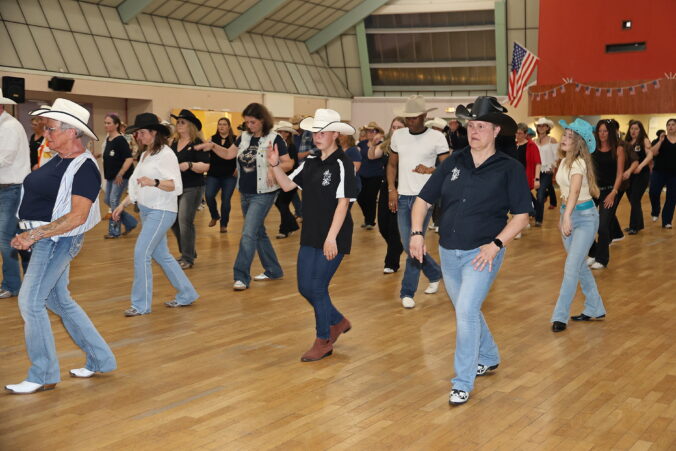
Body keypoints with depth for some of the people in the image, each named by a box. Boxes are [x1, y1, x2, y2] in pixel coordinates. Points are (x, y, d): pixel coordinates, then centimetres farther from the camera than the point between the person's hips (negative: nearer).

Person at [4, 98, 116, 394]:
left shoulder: (84, 167, -17)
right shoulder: (57, 160, 10)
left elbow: (78, 216, -24)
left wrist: (35, 235, -28)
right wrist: (30, 234, 9)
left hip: (58, 241, -10)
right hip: (44, 240, 10)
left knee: (30, 303, -6)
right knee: (60, 301, 16)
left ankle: (43, 375, 7)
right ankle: (101, 360, 26)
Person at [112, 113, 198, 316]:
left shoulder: (166, 154, -13)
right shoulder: (145, 155, 13)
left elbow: (177, 186, -21)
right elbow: (137, 185, 18)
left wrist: (154, 182, -36)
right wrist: (122, 205, 12)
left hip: (161, 212, -9)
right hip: (146, 210, 9)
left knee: (141, 253, -10)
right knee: (161, 255, 13)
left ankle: (141, 304, 1)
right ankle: (186, 295, 25)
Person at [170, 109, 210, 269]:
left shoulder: (197, 143, -10)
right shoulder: (174, 143, 11)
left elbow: (206, 166, -18)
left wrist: (189, 165, -31)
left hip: (192, 188, -8)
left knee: (185, 222, -8)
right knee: (173, 221, 11)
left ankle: (188, 258, 3)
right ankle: (187, 252, 27)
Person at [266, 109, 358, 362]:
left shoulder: (341, 164, -14)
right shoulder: (310, 163, 9)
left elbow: (343, 203, -18)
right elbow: (287, 185, 9)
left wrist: (331, 238, -22)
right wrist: (275, 165, -8)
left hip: (333, 239, -8)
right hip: (310, 236, 8)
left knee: (318, 287, -2)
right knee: (305, 287, 11)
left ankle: (324, 341, 16)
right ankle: (338, 322, 33)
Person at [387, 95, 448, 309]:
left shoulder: (436, 137, -5)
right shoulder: (398, 135, 6)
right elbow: (392, 164, 14)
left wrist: (430, 170, -21)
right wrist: (391, 189, 2)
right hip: (402, 197, 4)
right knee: (409, 245, 6)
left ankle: (407, 291, 4)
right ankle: (435, 274, 32)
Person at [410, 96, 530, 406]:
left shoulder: (509, 168, -6)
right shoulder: (453, 162, 4)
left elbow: (521, 215, -7)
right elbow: (423, 200, 6)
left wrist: (496, 244, -19)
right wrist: (417, 232, -8)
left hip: (482, 254, -5)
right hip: (448, 252, 5)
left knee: (466, 312, -14)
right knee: (467, 311, 19)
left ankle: (462, 383, -1)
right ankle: (489, 357, 44)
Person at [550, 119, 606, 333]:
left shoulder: (578, 163, -20)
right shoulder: (565, 161, 5)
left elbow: (575, 190, -36)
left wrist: (567, 216, -48)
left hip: (585, 217, -9)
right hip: (568, 214, 9)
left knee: (571, 268, -11)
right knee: (579, 266, 16)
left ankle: (560, 316, -5)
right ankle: (595, 309, 30)